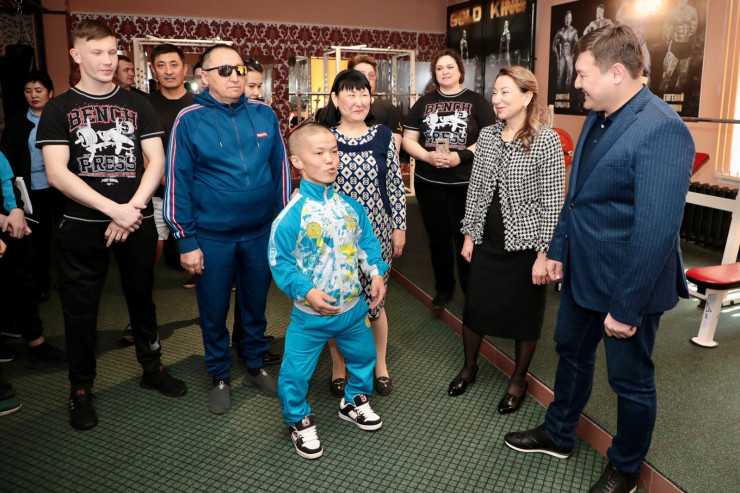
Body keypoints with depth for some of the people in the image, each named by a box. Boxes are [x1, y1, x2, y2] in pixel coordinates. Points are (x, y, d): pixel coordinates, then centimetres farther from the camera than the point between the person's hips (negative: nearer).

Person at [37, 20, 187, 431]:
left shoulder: (137, 104, 7)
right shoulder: (59, 109, 1)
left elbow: (157, 161, 1)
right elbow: (57, 173, -9)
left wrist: (132, 209, -13)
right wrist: (114, 209, -18)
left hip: (137, 222, 2)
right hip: (83, 225, -1)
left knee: (142, 297, 14)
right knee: (81, 309, 6)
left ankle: (152, 368, 33)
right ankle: (81, 389, 24)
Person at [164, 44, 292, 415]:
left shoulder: (264, 115, 2)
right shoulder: (189, 120, -7)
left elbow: (280, 171, 7)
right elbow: (177, 182, -6)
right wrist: (187, 242, -8)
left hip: (262, 232, 2)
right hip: (212, 238, -2)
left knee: (256, 305, 17)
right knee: (214, 312, 12)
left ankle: (256, 367, 37)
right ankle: (220, 377, 32)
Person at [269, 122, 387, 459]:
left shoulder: (349, 206, -3)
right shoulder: (293, 214, -20)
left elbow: (366, 242, 9)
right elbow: (279, 260, -17)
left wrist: (377, 273, -4)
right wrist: (306, 292, -25)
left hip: (353, 306, 5)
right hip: (310, 314, -5)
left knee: (363, 356, 23)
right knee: (295, 371, 4)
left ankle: (354, 400, 51)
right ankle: (299, 420, 32)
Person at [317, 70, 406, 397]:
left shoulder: (383, 137, 2)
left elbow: (395, 186, 5)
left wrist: (399, 227, 4)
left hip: (376, 233, 1)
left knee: (375, 300, 9)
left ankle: (380, 363, 32)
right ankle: (338, 366, 31)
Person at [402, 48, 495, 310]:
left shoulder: (477, 102, 0)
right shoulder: (424, 102, 9)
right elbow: (408, 139, 6)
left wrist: (461, 156, -19)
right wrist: (427, 156, -13)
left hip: (466, 183, -3)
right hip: (429, 183, 3)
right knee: (438, 237, 13)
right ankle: (443, 288, 29)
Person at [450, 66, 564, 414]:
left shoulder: (547, 141, -12)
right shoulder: (487, 136, 3)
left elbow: (552, 202, -13)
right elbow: (476, 189, 9)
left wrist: (544, 254, -14)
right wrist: (469, 234, 8)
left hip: (525, 244, -4)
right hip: (487, 241, 5)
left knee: (524, 315, 11)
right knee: (474, 307, 13)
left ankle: (519, 380, 32)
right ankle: (469, 367, 38)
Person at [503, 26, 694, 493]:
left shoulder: (662, 129, -25)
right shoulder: (597, 118, 4)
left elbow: (657, 231, -27)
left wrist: (627, 307, -23)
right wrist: (558, 249, 13)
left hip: (627, 285, -8)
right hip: (583, 274, 8)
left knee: (631, 379, 12)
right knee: (572, 352, 23)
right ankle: (558, 434, 46)